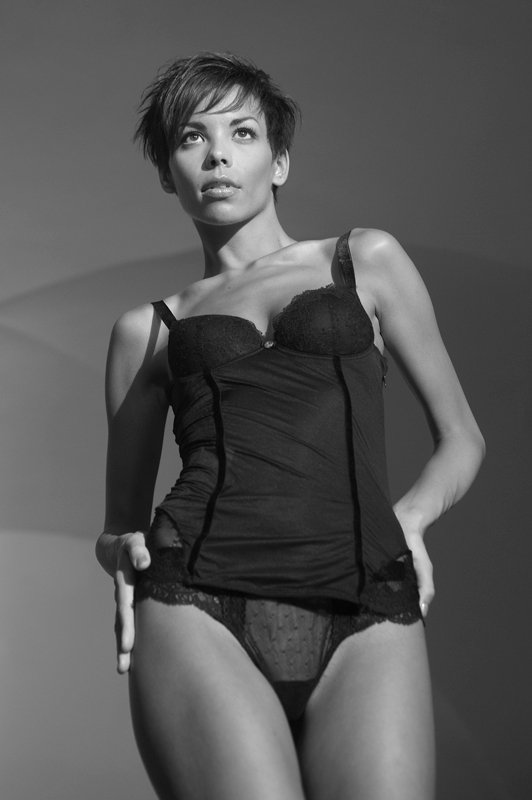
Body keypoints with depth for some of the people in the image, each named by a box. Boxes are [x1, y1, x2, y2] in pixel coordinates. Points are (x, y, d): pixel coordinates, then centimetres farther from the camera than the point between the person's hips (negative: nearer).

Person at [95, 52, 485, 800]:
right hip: (201, 610, 0)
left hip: (364, 619, 0)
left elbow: (461, 440, 25)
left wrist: (409, 516, 5)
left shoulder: (368, 261, 21)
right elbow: (121, 523, 28)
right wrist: (123, 547, 5)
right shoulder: (148, 329, 23)